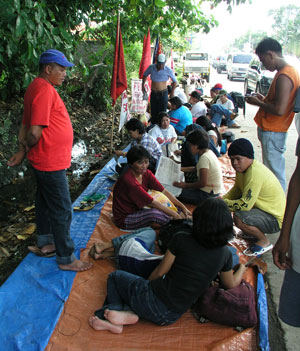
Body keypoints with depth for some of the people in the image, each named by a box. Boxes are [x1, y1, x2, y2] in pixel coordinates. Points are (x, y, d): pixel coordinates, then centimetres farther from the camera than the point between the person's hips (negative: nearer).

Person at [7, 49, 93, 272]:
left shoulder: (38, 87, 12)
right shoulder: (44, 90, -21)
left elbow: (26, 125, 12)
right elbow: (35, 132, -25)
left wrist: (23, 150, 5)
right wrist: (26, 149, -7)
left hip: (45, 161, 10)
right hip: (51, 162, -10)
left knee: (45, 203, 21)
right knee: (62, 211, 0)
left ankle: (45, 244, 38)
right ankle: (66, 259, 12)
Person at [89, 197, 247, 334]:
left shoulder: (180, 240, -16)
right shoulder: (225, 254, -7)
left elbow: (159, 272, -6)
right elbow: (231, 284, 11)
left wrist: (147, 286, 15)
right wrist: (242, 268, 31)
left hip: (153, 301, -5)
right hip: (171, 317, 5)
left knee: (115, 276, 23)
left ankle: (125, 312, 1)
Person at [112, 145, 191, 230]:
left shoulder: (146, 173, -4)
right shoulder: (128, 180, -29)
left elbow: (164, 192, -4)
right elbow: (152, 203, -26)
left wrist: (183, 207, -12)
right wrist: (175, 215, -22)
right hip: (124, 219, -9)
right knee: (154, 213, -31)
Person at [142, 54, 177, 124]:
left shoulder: (168, 70, -8)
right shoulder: (151, 68, -1)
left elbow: (174, 81, 4)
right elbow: (145, 75, 20)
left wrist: (172, 93, 4)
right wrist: (143, 85, 17)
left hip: (163, 94, -3)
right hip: (153, 94, 3)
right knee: (153, 113, 6)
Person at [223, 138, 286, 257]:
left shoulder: (255, 173, -30)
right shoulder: (242, 167, -1)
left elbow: (245, 205, -32)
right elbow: (236, 189, 12)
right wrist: (222, 199, -5)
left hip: (275, 219, -10)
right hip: (266, 209, 10)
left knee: (239, 218, -29)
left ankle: (264, 242, -3)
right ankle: (251, 232, 22)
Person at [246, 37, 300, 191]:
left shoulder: (284, 77, -21)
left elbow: (279, 110, -27)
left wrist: (258, 103, -13)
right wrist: (264, 99, 10)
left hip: (272, 133, -11)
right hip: (271, 130, 11)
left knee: (275, 173, -1)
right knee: (274, 169, 20)